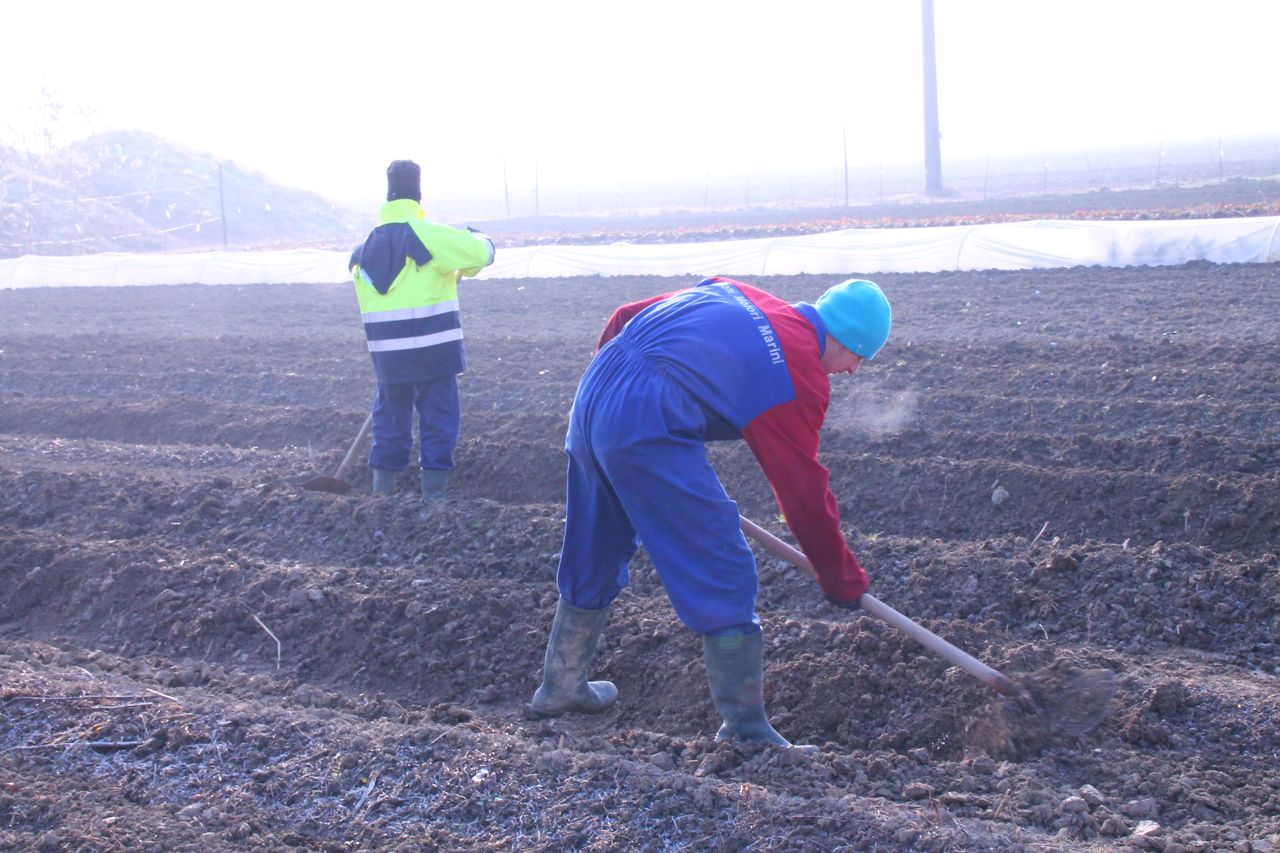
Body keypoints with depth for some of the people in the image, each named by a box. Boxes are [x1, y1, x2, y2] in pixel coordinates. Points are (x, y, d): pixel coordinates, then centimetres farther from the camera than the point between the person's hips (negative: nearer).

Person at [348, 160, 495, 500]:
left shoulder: (364, 247, 7)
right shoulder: (429, 235, -12)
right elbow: (478, 253, -15)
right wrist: (480, 239, 10)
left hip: (386, 349, 5)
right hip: (433, 347, -5)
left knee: (390, 411, 17)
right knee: (438, 414, 5)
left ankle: (383, 482, 20)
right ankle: (433, 484, 3)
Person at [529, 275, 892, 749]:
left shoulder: (732, 295, 21)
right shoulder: (801, 373, 2)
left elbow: (622, 320, 22)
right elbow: (805, 494, 5)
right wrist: (844, 582, 17)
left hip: (592, 394, 9)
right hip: (648, 426, -8)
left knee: (593, 557, 24)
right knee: (724, 573, 1)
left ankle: (560, 688, 40)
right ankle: (745, 729, 3)